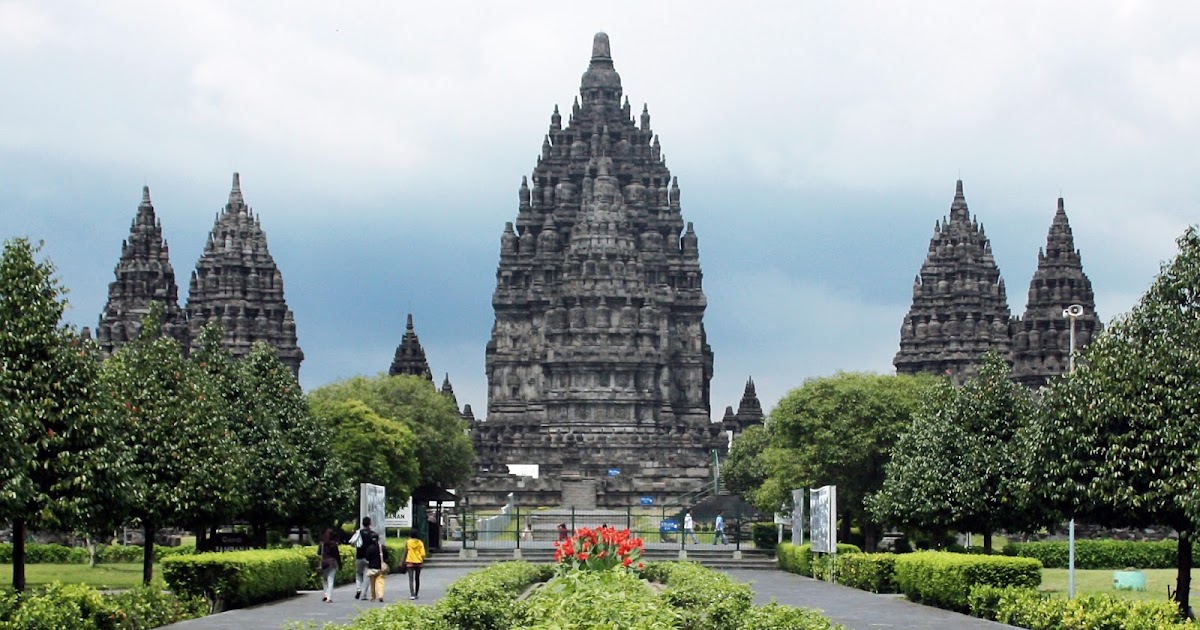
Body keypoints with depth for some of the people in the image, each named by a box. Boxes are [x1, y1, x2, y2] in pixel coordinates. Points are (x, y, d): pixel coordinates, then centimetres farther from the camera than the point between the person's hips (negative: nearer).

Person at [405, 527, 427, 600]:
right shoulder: (420, 543, -1)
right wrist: (422, 561, 9)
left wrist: (404, 561, 5)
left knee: (411, 579, -6)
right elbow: (423, 554, -5)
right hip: (418, 562, 3)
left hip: (410, 562, -3)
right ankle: (416, 594, 25)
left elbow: (405, 553, -4)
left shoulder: (408, 543, -7)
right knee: (417, 579, 16)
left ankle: (412, 595, -21)